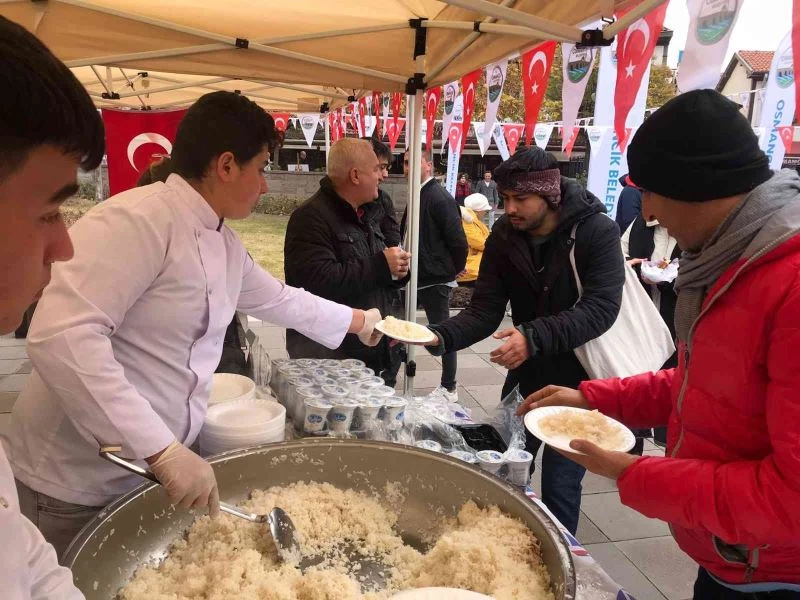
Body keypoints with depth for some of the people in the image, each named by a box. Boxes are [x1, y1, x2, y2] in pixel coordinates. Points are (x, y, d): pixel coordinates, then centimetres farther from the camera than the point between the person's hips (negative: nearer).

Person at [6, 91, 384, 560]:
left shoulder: (225, 244, 6)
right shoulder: (139, 219, -23)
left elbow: (279, 299, 21)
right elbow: (61, 336, -31)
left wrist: (359, 321, 29)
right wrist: (162, 450, -33)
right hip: (78, 485, -8)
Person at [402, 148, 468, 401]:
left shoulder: (440, 198, -16)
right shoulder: (417, 195, 11)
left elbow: (458, 241, -18)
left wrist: (454, 270, -7)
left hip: (435, 280, -9)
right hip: (415, 277, 9)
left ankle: (449, 388, 18)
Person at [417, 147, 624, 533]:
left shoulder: (597, 231, -17)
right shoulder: (503, 235, -5)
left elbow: (601, 309, -27)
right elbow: (484, 310, -10)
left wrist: (534, 336, -40)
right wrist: (440, 337, -29)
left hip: (578, 379, -4)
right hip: (525, 375, 5)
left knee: (559, 487, 2)